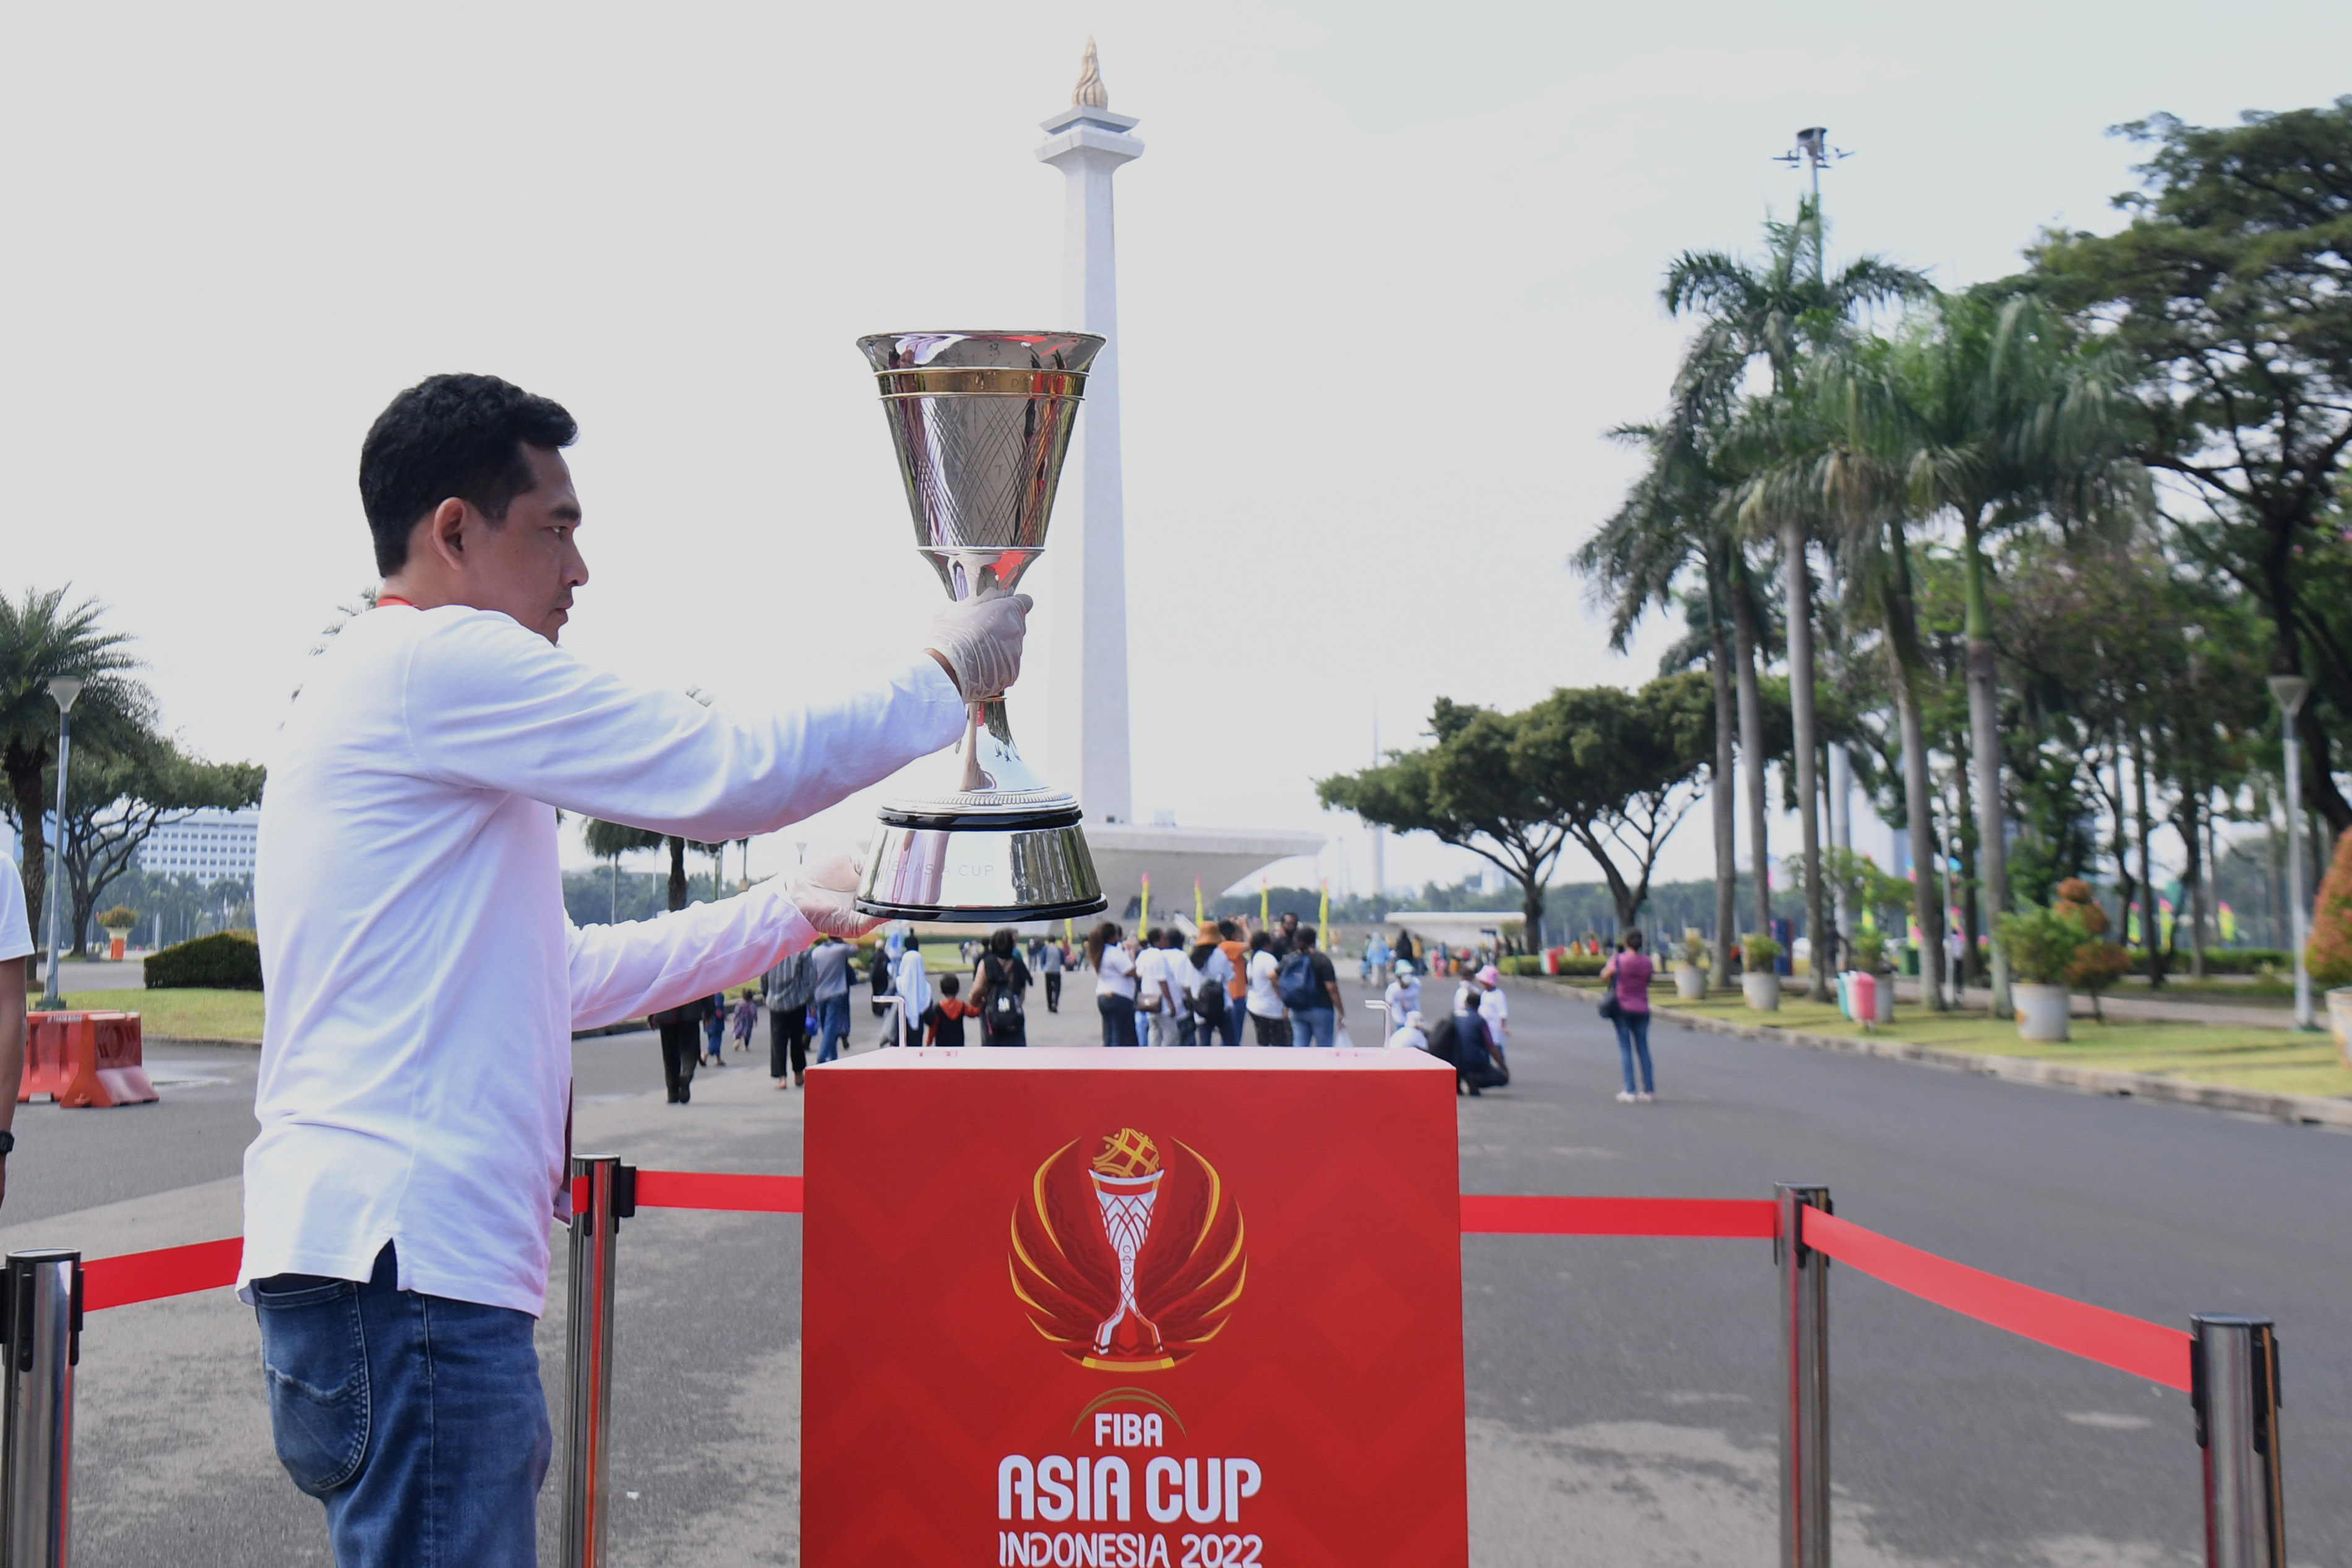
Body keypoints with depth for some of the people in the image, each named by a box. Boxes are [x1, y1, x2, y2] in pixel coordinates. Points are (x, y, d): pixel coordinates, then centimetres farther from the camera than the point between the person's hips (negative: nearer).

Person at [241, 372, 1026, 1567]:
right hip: (404, 1258, -10)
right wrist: (944, 679, 2)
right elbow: (731, 773, -13)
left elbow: (565, 973, 27)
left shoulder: (387, 692, 24)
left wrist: (796, 909, 28)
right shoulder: (439, 660, -9)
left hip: (382, 1251, 10)